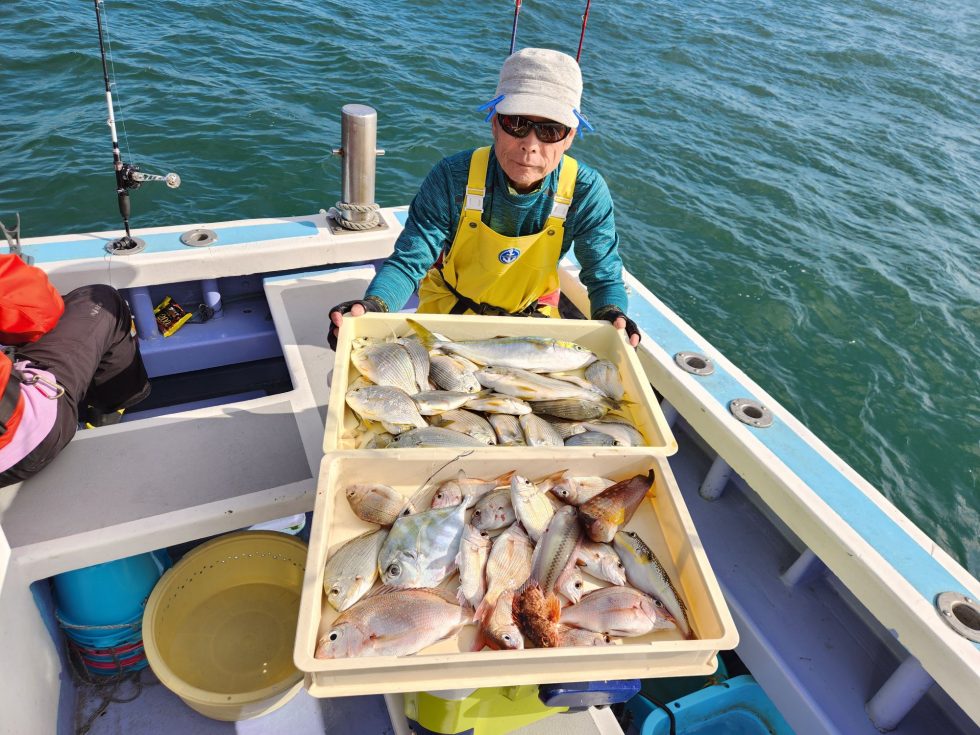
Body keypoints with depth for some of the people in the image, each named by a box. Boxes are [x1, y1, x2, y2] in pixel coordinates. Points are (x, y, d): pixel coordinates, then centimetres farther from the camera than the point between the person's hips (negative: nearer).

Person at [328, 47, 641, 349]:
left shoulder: (586, 191, -22)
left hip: (532, 317, 1)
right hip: (447, 309, -1)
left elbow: (604, 277, -14)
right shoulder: (452, 178, -24)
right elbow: (408, 261, -24)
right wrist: (373, 305, -45)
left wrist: (611, 315, -38)